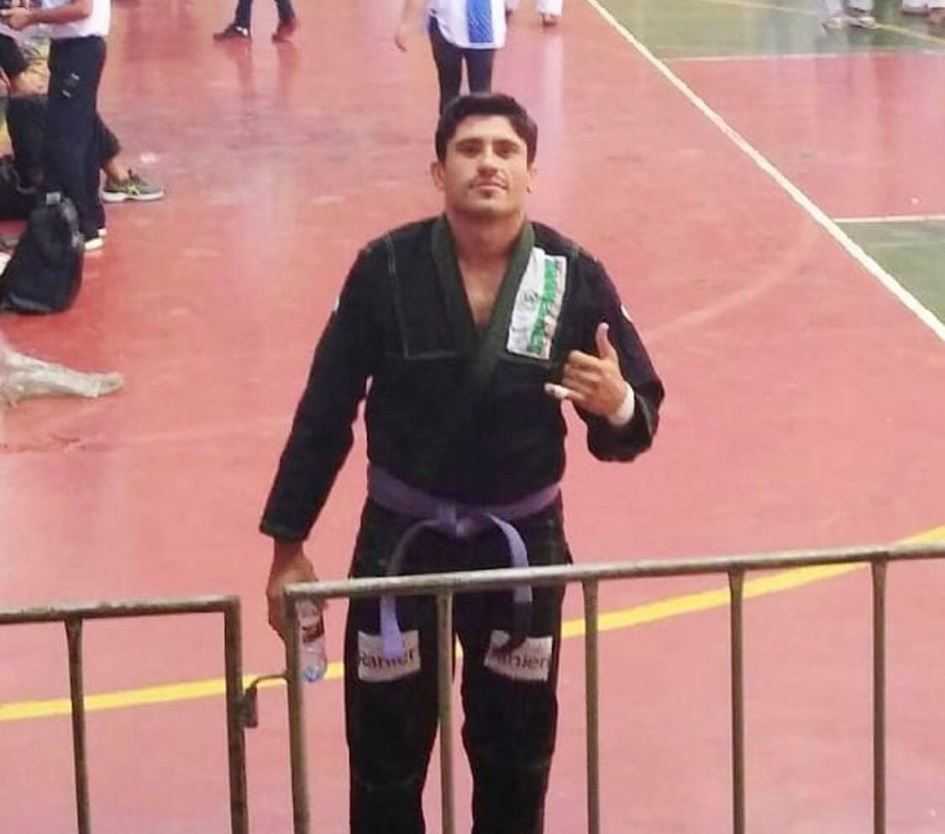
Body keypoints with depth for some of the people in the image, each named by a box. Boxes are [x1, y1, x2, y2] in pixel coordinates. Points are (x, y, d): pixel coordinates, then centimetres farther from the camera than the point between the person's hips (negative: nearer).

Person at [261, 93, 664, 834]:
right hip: (402, 539, -1)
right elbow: (325, 412, -6)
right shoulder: (386, 269, -12)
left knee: (516, 755, 16)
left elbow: (638, 419, -4)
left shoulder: (575, 277, -10)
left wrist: (616, 405, -29)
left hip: (521, 544, 1)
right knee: (385, 754, 8)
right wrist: (289, 543, -5)